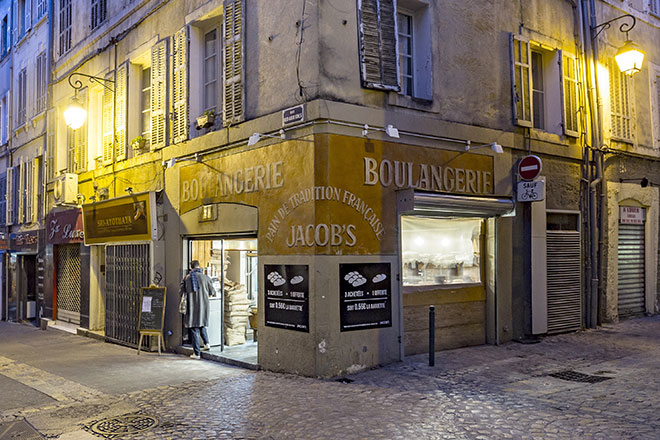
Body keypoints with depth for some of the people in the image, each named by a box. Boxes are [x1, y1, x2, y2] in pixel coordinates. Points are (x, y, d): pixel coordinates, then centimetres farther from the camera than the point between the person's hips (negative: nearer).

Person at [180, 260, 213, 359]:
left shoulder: (187, 278, -3)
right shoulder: (205, 278, -6)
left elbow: (182, 292, 7)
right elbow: (211, 291, 4)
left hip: (192, 307, -1)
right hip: (203, 305, 1)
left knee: (194, 329, 4)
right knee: (202, 325, 25)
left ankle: (196, 353, 5)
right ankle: (206, 343, 10)